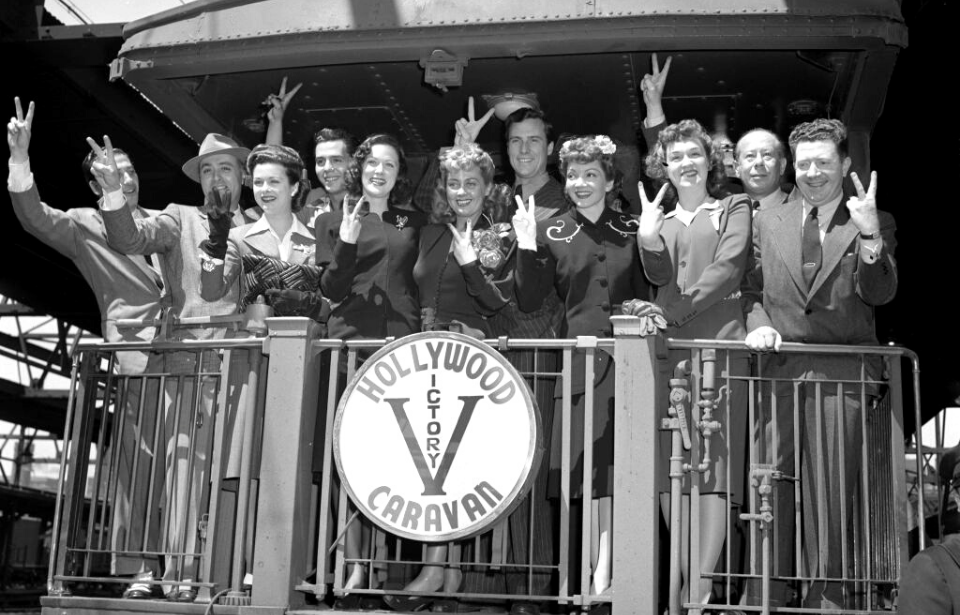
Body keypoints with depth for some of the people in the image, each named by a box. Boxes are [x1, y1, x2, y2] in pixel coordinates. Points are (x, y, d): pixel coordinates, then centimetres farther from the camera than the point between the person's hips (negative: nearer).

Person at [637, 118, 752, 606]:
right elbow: (658, 275, 3)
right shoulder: (660, 222, 23)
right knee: (666, 467, 0)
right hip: (666, 350, 4)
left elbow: (727, 268, -3)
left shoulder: (734, 210, 14)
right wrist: (647, 232, -15)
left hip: (718, 345, -4)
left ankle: (704, 584, -8)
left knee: (714, 464, -9)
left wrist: (675, 313, -9)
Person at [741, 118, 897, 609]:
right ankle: (766, 593, 11)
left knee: (830, 489, 1)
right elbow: (751, 288, 17)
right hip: (780, 367, 2)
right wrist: (758, 323, -3)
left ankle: (826, 596, 10)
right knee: (770, 485, 2)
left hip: (842, 371, -2)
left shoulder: (873, 224, 6)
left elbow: (879, 295, -5)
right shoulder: (768, 222, 13)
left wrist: (870, 236, -19)